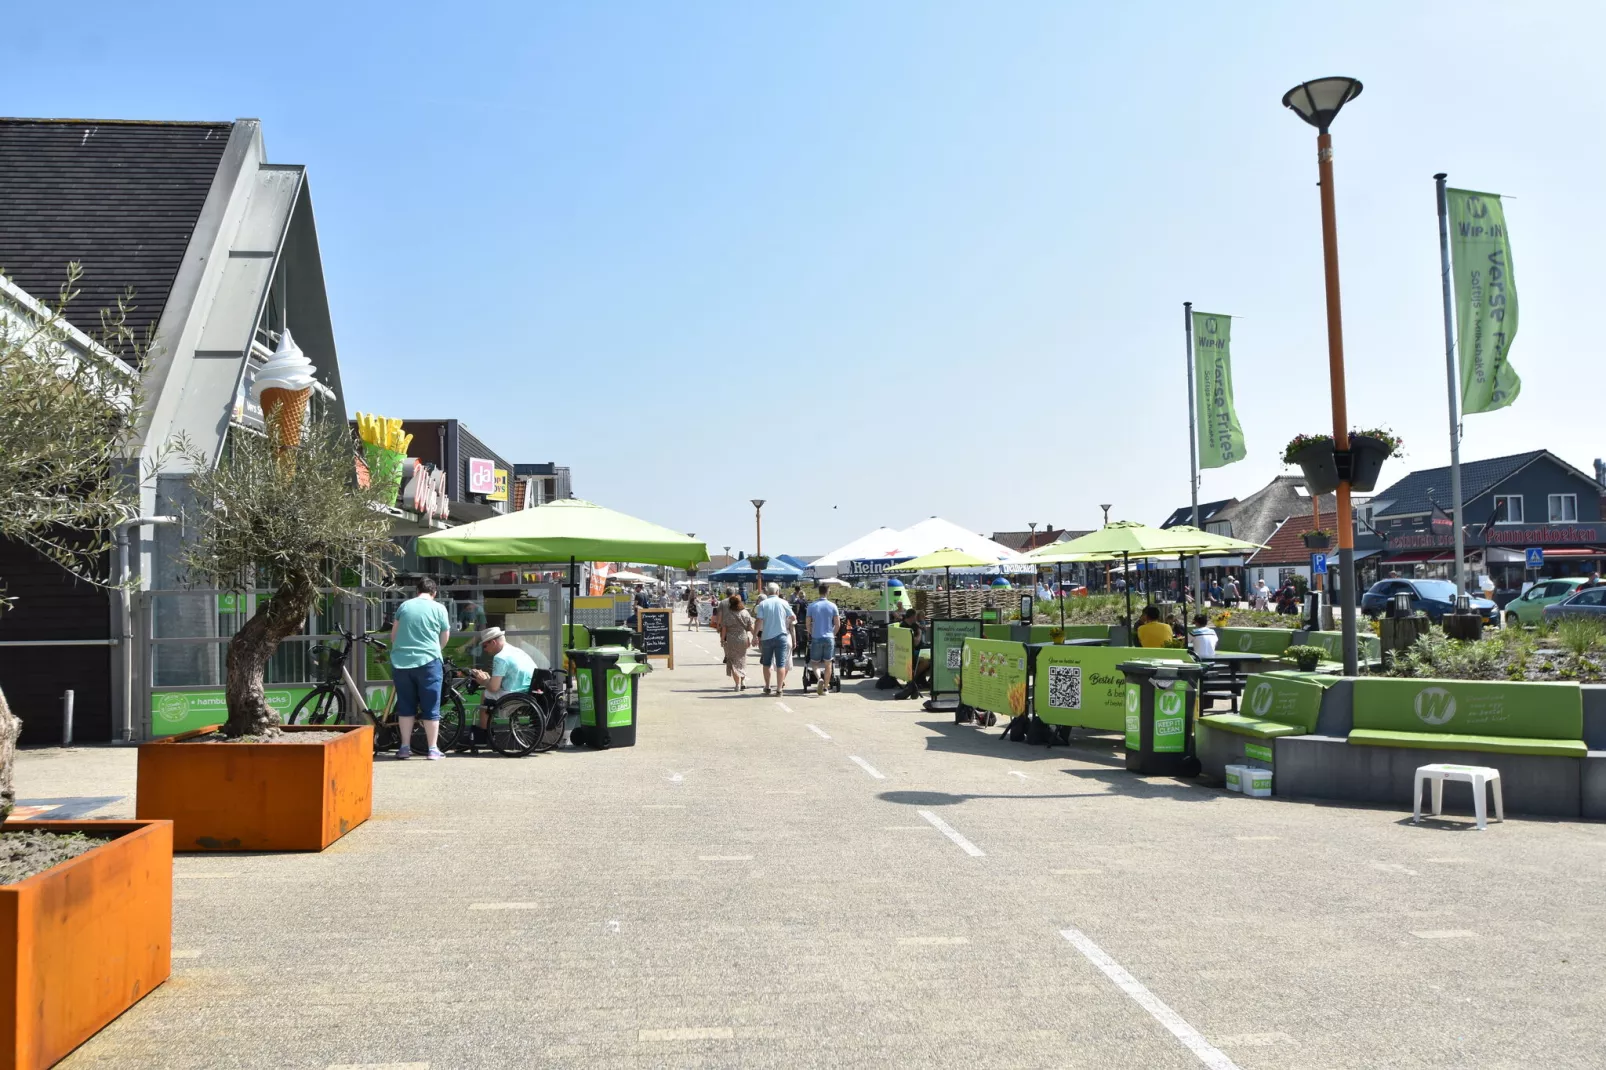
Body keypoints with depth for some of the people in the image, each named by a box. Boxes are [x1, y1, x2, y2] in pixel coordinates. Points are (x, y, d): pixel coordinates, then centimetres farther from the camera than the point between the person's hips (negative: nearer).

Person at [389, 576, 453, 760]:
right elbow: (445, 638, 7)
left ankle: (405, 747, 15)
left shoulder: (404, 606, 8)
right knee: (430, 707, 4)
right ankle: (433, 749, 5)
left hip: (400, 662, 3)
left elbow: (393, 635, 14)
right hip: (428, 662, -3)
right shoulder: (439, 608, 1)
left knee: (405, 705, 12)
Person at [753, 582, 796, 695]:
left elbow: (759, 621, -10)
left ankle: (767, 687, 22)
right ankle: (779, 689, -1)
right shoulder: (783, 603, -1)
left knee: (766, 664, 15)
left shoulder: (762, 604, -3)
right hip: (781, 636, 0)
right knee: (781, 664, 2)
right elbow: (793, 617, 3)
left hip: (767, 637, 1)